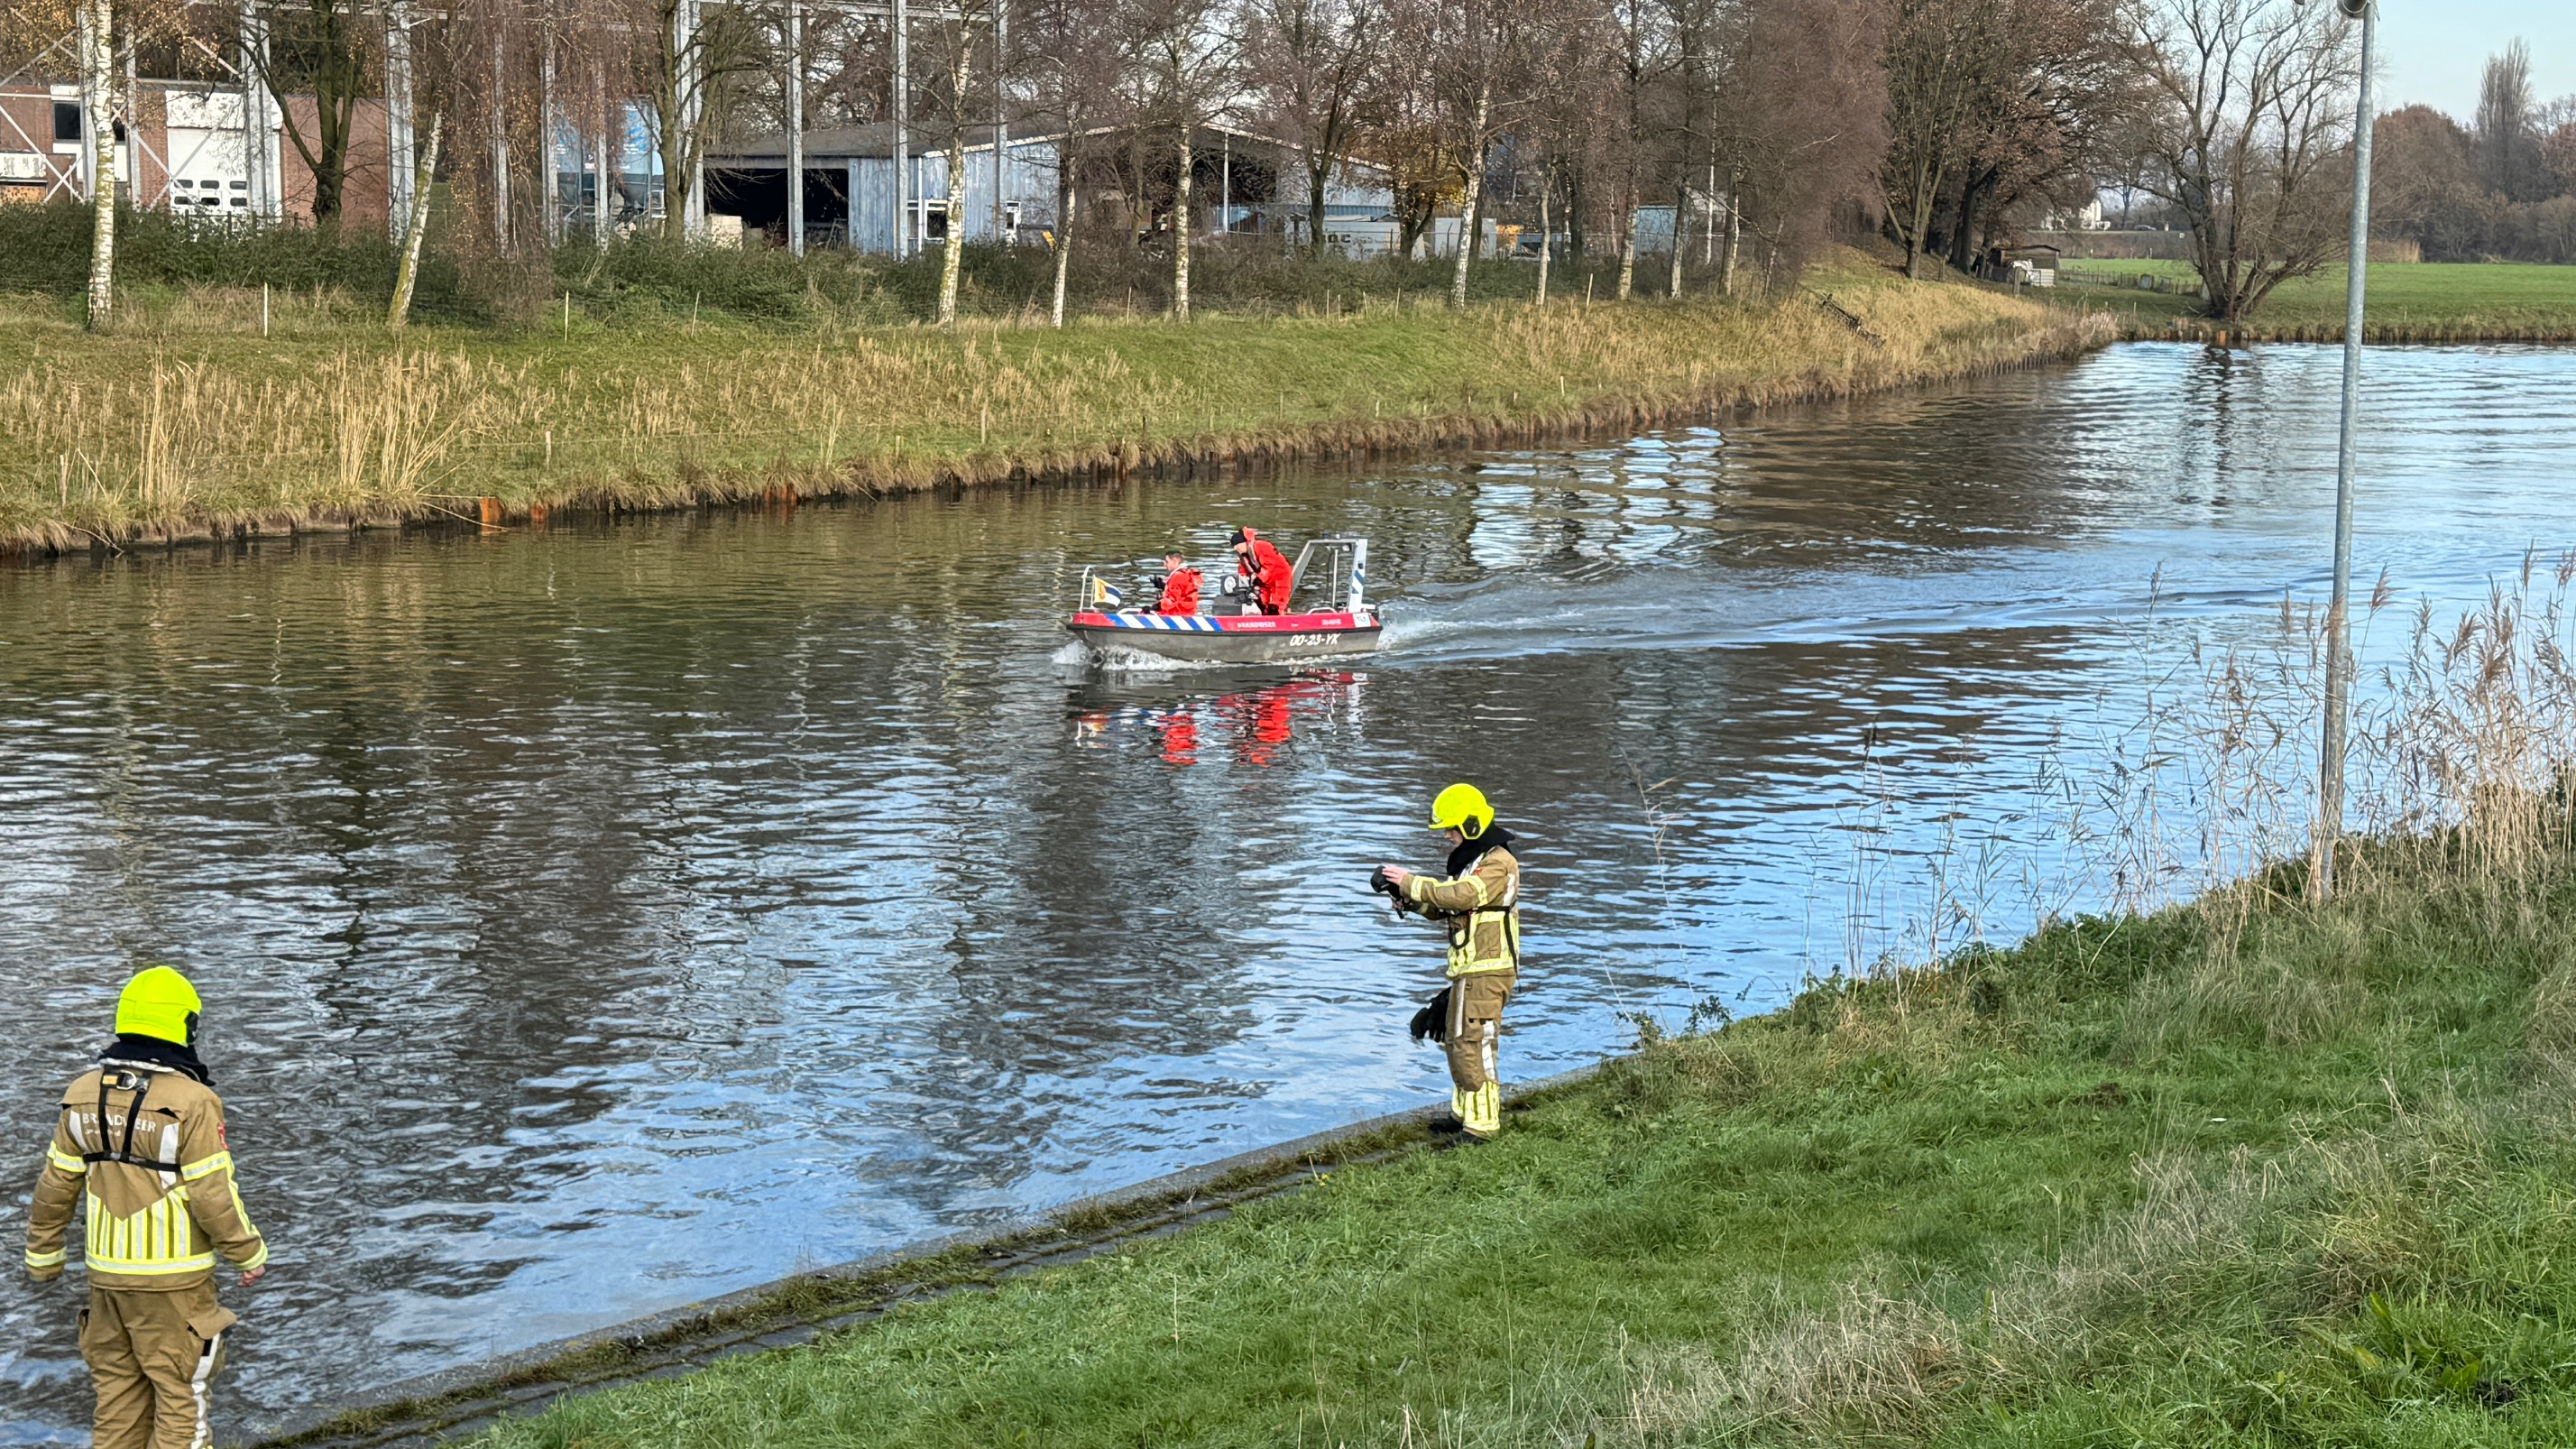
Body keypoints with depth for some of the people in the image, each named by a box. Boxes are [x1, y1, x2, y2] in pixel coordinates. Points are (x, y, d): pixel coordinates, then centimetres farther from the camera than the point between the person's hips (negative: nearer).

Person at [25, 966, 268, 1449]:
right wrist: (249, 1253, -2)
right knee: (181, 1391, 4)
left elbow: (56, 1186, 8)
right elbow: (212, 1195, -16)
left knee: (118, 1390, 16)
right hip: (173, 1277, -5)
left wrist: (42, 1255, 20)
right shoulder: (192, 1101, -17)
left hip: (106, 1271, 6)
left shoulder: (85, 1093, 1)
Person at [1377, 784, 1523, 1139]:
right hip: (1468, 972, 10)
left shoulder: (1499, 863, -14)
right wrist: (1408, 900, 0)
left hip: (1486, 972, -10)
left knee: (1474, 1046, -12)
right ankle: (1465, 1114, 28)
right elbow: (1445, 909, 19)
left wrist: (1411, 883, -21)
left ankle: (1482, 1127, -10)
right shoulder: (1471, 860, 19)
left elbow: (1461, 896, -28)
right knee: (1456, 1042, 17)